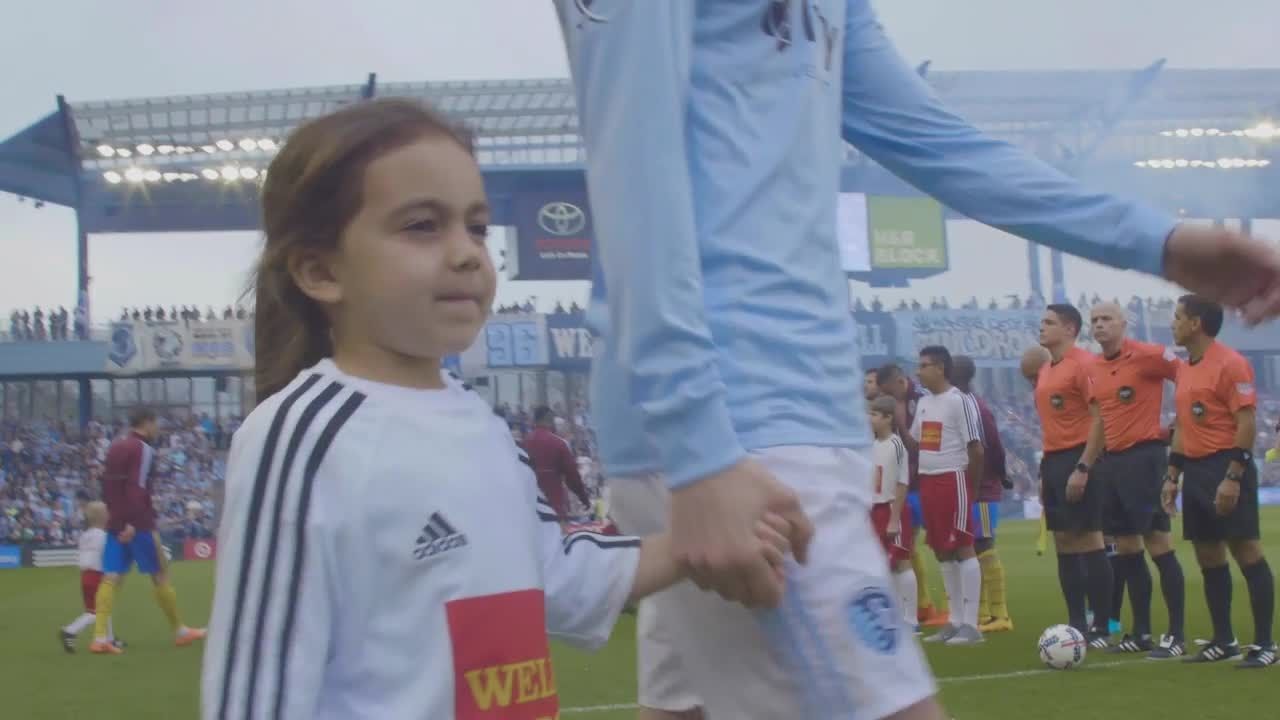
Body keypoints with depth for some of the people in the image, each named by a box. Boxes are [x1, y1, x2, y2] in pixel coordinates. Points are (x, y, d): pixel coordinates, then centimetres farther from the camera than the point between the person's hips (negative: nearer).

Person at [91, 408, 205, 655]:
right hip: (137, 524, -7)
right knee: (160, 576, 4)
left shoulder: (115, 447, 15)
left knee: (110, 578, 1)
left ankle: (100, 638, -9)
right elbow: (137, 488, -20)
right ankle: (180, 632, 15)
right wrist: (132, 522, -24)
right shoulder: (143, 449, -11)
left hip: (115, 523, 7)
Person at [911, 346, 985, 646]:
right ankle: (956, 621, 17)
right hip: (928, 481, 9)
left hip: (953, 480, -9)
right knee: (942, 552, 10)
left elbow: (976, 449, -13)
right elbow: (914, 442, 23)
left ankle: (971, 625, -6)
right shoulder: (923, 403, 12)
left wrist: (970, 484, -7)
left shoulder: (960, 401, -13)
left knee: (963, 549, -7)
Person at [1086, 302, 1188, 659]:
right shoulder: (1094, 369, 12)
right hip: (1110, 461, 7)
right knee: (1127, 549, 10)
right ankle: (1141, 633, 18)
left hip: (1144, 457, -7)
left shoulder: (1147, 355, -10)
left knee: (1158, 545, -7)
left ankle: (1176, 635, -3)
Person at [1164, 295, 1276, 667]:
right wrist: (1173, 475, 17)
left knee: (1246, 551, -6)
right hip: (1196, 470, 9)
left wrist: (1233, 476, -21)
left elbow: (1247, 423, -16)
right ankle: (1224, 640, 19)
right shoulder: (1184, 370, 14)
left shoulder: (1231, 363, -12)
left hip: (1226, 469, -9)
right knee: (1208, 557, 10)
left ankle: (1264, 644, -2)